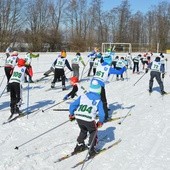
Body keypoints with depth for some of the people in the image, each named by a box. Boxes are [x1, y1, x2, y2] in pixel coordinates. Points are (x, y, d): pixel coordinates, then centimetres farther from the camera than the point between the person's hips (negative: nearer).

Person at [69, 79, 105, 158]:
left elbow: (72, 105, 11)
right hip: (89, 120, -3)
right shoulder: (98, 101, 5)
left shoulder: (83, 96, 12)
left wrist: (71, 114, 27)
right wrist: (100, 122, 17)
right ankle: (91, 149, 17)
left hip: (78, 117, 4)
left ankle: (79, 145, 37)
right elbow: (101, 114, 0)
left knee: (83, 130, 32)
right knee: (93, 132, 23)